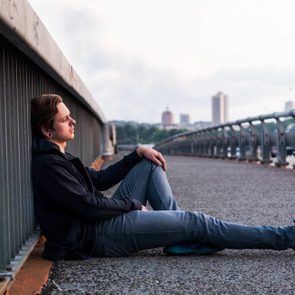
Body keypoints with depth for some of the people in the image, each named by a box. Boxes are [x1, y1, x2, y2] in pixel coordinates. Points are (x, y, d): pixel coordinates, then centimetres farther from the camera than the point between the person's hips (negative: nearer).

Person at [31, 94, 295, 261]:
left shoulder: (58, 157, 15)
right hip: (97, 235, -10)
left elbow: (100, 179, 19)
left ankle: (180, 237, 1)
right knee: (196, 222, -12)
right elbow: (89, 207, -22)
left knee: (150, 164, 15)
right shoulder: (48, 165, -17)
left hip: (105, 220, 10)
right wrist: (134, 204, -8)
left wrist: (138, 153, 10)